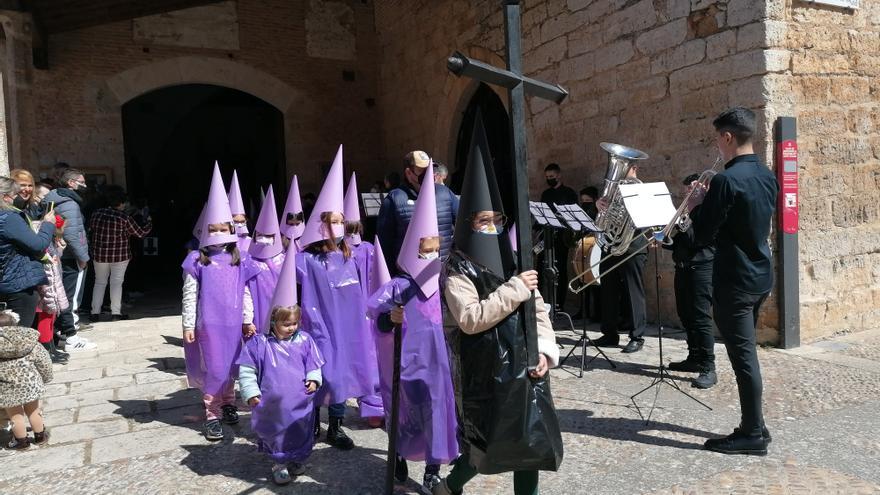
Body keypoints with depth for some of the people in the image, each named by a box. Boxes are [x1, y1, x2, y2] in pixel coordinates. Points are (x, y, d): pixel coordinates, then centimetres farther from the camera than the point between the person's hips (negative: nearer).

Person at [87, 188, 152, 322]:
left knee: (99, 282, 14)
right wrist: (149, 221, 13)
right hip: (120, 255, -4)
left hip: (99, 255, 4)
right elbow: (140, 232, -4)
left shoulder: (97, 214, -1)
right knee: (116, 283, 3)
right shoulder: (124, 217, -12)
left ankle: (95, 313, 13)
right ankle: (116, 313, 3)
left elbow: (90, 233, 8)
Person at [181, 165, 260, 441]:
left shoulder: (239, 260, 3)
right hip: (209, 325, -3)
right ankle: (212, 415, 13)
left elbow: (245, 293, 7)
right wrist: (188, 325, -4)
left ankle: (228, 403, 33)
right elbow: (189, 296, -2)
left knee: (231, 366, 14)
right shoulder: (197, 261, -4)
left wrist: (248, 320, 7)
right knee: (213, 369, 2)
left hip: (233, 324, 3)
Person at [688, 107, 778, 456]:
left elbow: (702, 237, -17)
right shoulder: (768, 177, 9)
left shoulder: (726, 180, -19)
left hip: (734, 280, -9)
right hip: (761, 275, 9)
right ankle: (753, 425, 27)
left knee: (743, 356, -1)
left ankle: (753, 434, 9)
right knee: (746, 353, 18)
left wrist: (696, 206, 0)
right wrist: (710, 204, 13)